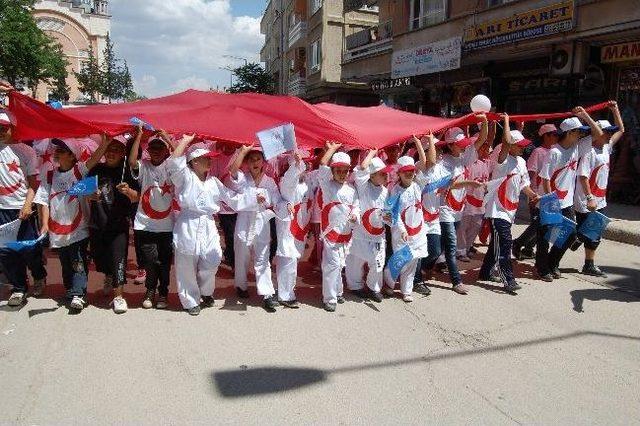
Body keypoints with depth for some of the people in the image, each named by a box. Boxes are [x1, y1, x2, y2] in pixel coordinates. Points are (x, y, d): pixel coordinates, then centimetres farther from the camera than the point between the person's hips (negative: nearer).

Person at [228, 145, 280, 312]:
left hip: (262, 224, 1)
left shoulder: (269, 182, 4)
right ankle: (241, 286, 36)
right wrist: (244, 150, -26)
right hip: (244, 222, -1)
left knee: (263, 259, 0)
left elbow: (278, 202, 2)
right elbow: (232, 169, -26)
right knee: (242, 258, 14)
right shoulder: (241, 179, -4)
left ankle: (266, 294, 1)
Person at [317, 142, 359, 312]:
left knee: (340, 264, 16)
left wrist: (355, 215, -9)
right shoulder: (327, 185, -4)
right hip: (330, 231, -5)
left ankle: (337, 292, 31)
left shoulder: (351, 190, 9)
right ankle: (330, 298, 1)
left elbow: (355, 207, 13)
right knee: (332, 264, -8)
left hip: (346, 232, 5)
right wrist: (331, 149, -3)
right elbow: (323, 165, -13)